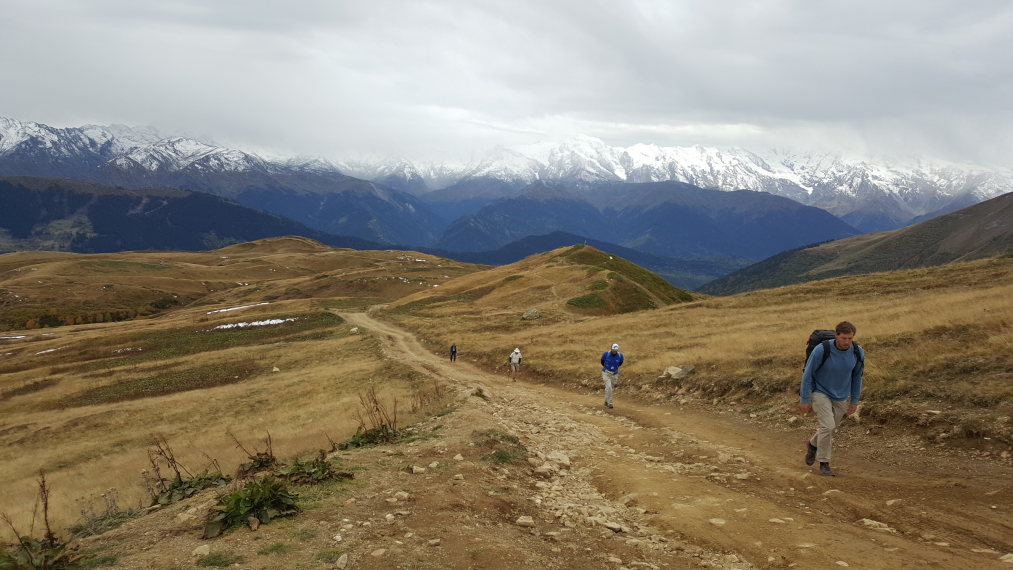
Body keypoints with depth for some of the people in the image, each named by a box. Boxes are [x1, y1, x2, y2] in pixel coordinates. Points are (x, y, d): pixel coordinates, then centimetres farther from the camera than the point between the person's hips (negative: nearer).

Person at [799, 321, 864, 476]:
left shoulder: (858, 352, -15)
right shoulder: (822, 350, -27)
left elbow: (857, 376, 2)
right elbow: (808, 374, -16)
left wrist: (854, 401, 6)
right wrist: (805, 400, -12)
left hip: (841, 396, 5)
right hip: (820, 393, -4)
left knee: (831, 429, 14)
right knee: (828, 426, -17)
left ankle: (812, 444, 45)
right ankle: (824, 464, 1)